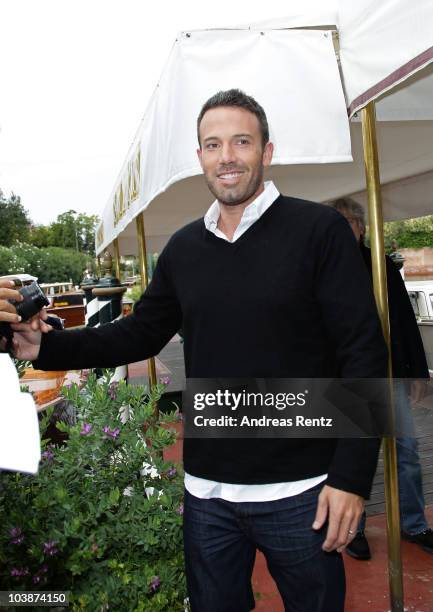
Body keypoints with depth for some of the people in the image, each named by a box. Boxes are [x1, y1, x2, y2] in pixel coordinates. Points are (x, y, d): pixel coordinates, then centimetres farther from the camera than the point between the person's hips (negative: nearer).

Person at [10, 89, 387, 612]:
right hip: (206, 491, 4)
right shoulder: (183, 248, 5)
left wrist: (351, 476, -15)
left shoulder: (319, 230, -9)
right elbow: (139, 333, 11)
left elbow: (363, 355, -11)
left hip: (300, 491, -3)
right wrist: (46, 348, -2)